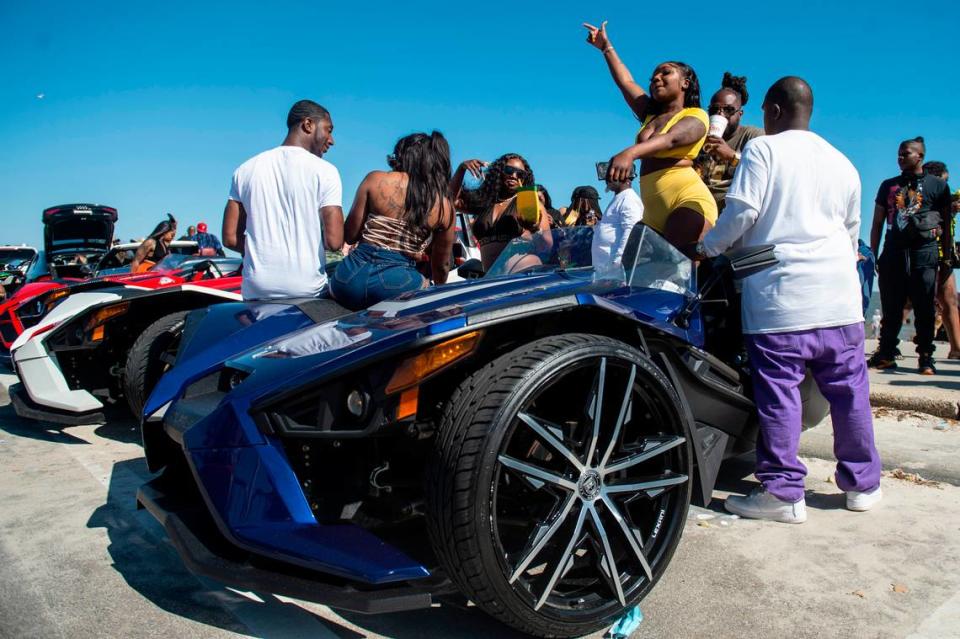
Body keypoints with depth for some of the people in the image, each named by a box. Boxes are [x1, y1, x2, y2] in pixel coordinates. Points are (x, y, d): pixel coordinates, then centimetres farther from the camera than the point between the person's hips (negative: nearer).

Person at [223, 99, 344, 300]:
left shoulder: (246, 169, 8)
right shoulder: (324, 171, -5)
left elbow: (230, 238, 6)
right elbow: (334, 241, -12)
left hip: (255, 292, 4)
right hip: (307, 290, -4)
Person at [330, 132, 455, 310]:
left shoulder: (375, 179, 2)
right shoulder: (445, 207, 5)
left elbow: (349, 236, 6)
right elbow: (441, 265, 17)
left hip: (353, 276, 2)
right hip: (398, 286, -1)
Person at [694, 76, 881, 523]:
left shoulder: (763, 149, 0)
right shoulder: (840, 161, 19)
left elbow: (742, 210, -10)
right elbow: (851, 231, 24)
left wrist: (707, 248, 4)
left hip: (780, 294, -6)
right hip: (839, 294, 7)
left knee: (779, 390, -4)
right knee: (848, 387, 12)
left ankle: (783, 492, 0)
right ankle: (862, 483, 24)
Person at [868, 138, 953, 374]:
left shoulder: (937, 185, 10)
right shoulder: (888, 185, 16)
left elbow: (946, 224, 9)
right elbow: (877, 224, 15)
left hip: (924, 251, -2)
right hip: (893, 251, 2)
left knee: (924, 309, -1)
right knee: (891, 308, 3)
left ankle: (926, 357, 3)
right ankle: (886, 354, 7)